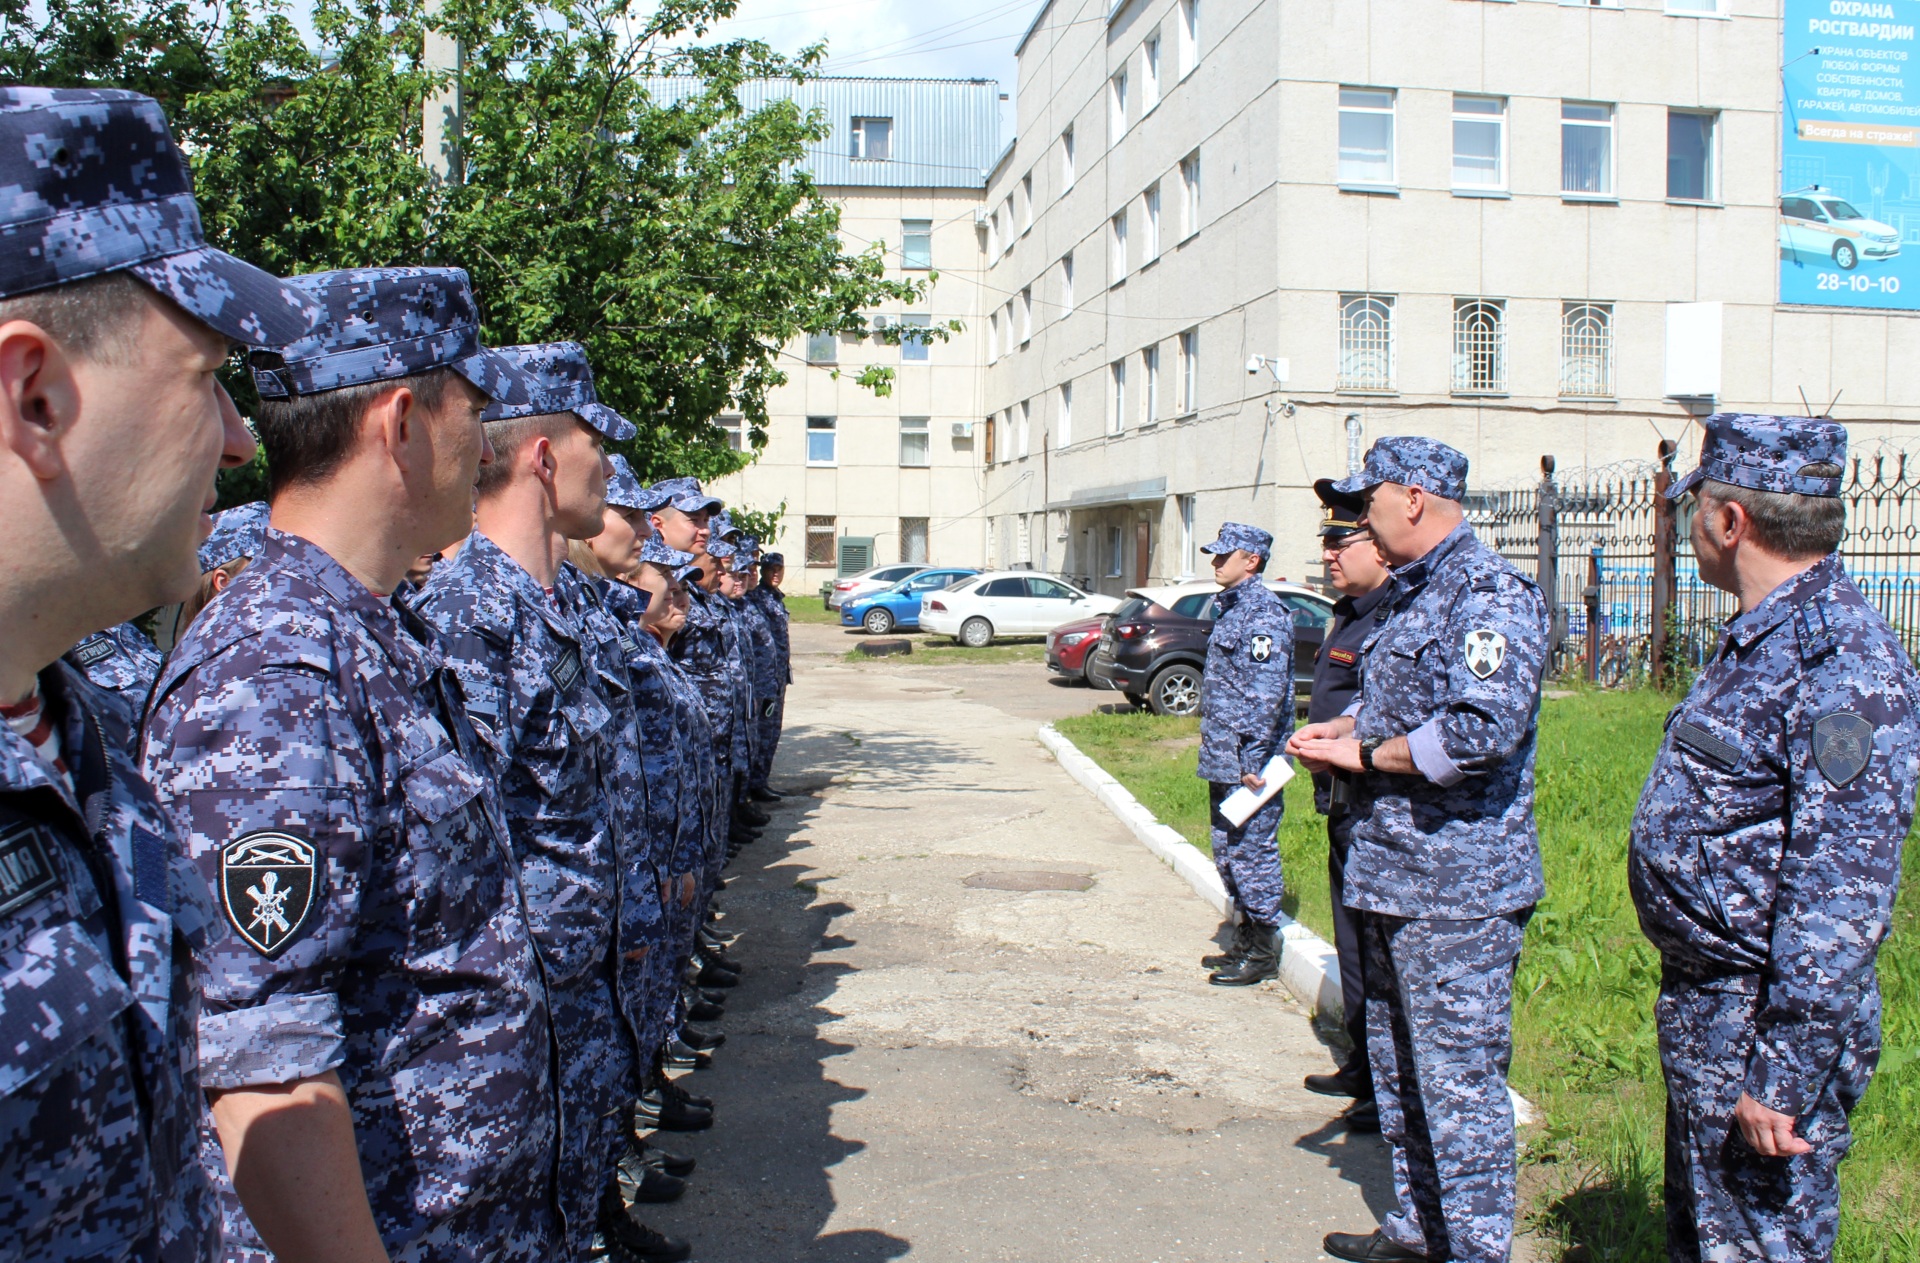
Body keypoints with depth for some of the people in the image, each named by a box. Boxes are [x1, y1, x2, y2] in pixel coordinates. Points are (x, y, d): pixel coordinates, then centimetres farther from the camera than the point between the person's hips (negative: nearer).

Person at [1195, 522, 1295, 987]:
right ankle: (1245, 940, 28)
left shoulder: (1264, 614, -15)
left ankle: (1262, 953, 8)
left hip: (1247, 761, -10)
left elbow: (1268, 695, -22)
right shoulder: (1228, 607, 15)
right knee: (1228, 849, 16)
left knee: (1252, 851, -2)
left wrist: (1252, 761, -24)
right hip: (1223, 758, 10)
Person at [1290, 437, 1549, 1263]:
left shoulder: (1489, 595, -17)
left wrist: (1364, 756, -17)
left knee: (1458, 1077, -1)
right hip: (1391, 870, 11)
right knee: (1397, 1064, 20)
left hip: (1456, 885, -11)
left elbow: (1480, 730, -28)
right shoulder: (1409, 595, 14)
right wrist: (1339, 731, 6)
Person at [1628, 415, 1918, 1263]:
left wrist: (1781, 1078, -25)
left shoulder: (1844, 666, -23)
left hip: (1763, 1028, -10)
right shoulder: (1764, 638, 10)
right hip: (1701, 1005, 10)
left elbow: (1840, 903, -27)